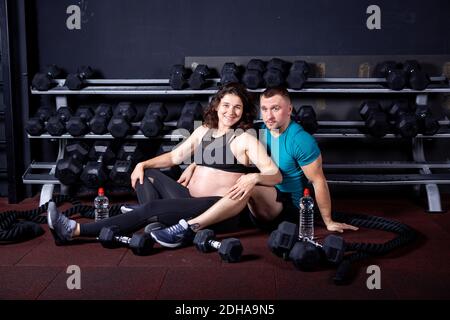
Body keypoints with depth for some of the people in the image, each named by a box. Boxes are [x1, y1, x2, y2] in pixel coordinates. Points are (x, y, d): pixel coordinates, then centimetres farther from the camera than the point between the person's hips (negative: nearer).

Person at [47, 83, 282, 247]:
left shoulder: (245, 139, -5)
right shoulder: (203, 131, 14)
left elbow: (275, 176, -11)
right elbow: (175, 156, 17)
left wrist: (254, 176, -32)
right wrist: (143, 164, 2)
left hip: (216, 208, -8)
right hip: (189, 198, 8)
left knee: (151, 208, -23)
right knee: (147, 175, 3)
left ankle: (75, 231, -23)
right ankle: (156, 224, -19)